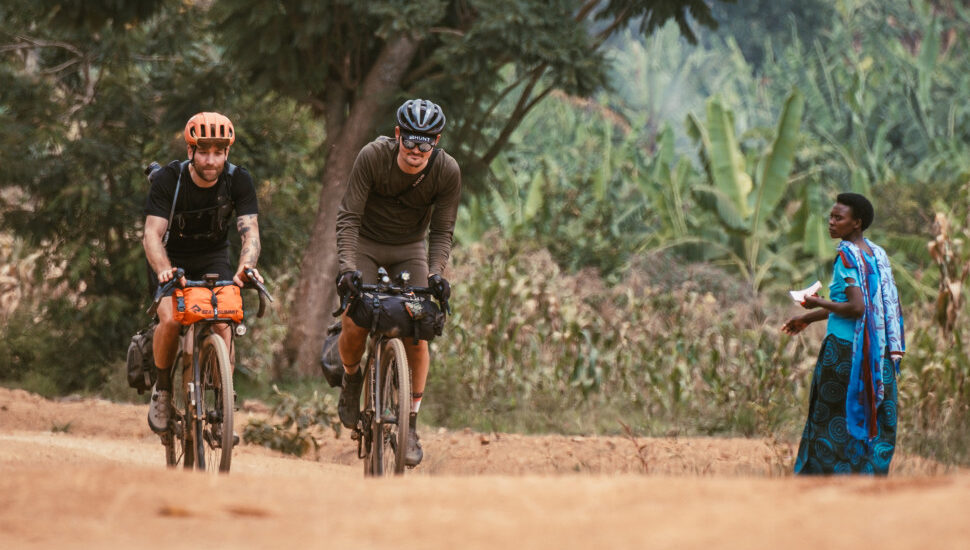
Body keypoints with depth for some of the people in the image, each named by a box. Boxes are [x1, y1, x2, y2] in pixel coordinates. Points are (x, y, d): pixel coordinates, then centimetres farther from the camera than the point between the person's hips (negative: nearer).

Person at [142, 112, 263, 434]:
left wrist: (245, 266, -46)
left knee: (220, 322, -23)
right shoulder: (168, 180, -22)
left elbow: (250, 231, -24)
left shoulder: (237, 181, -16)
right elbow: (152, 233, -29)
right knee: (170, 319, -27)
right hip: (172, 259, -1)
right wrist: (164, 270, -49)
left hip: (213, 259, 1)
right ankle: (162, 389, -3)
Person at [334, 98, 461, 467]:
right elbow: (348, 216, -24)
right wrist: (348, 266, -36)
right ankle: (351, 379, 16)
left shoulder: (447, 172, -20)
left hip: (410, 248, 1)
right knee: (354, 325, -18)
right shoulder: (373, 157, -26)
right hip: (366, 243, -1)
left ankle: (411, 425, -1)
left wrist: (436, 272, -31)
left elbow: (442, 230, -14)